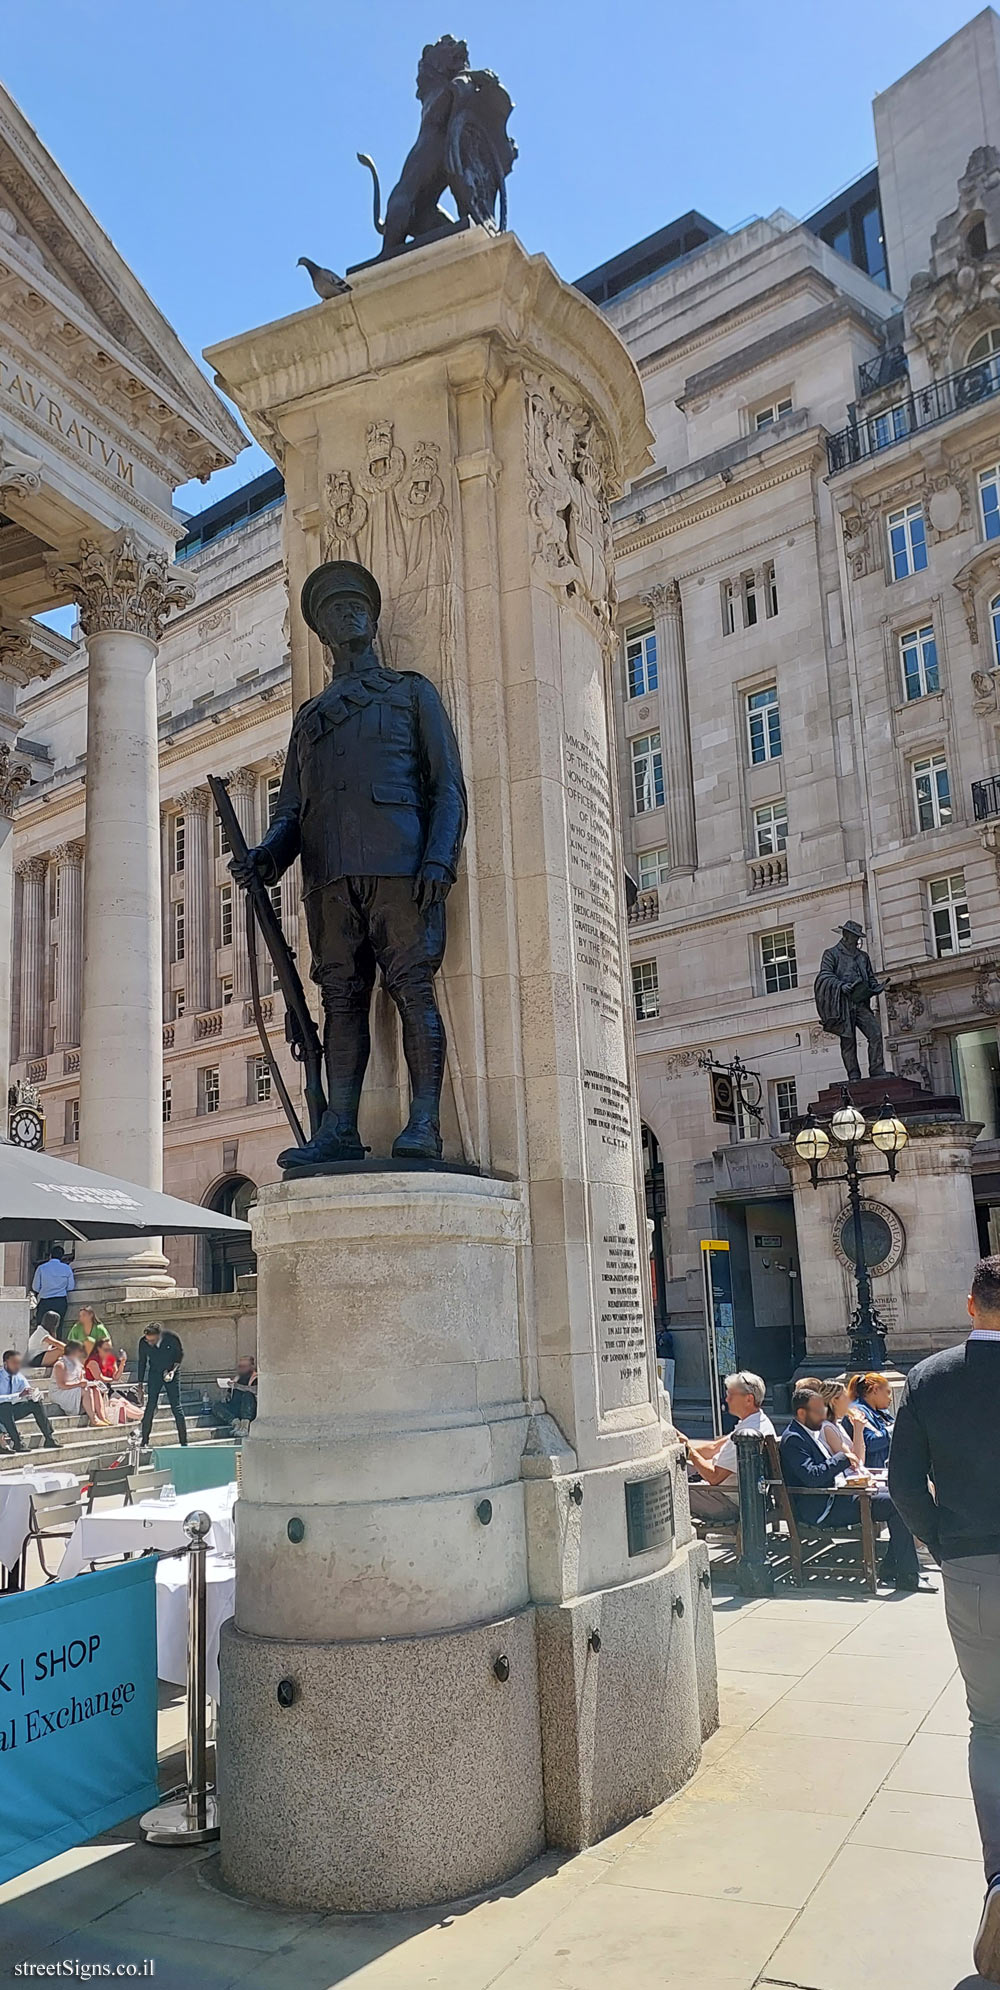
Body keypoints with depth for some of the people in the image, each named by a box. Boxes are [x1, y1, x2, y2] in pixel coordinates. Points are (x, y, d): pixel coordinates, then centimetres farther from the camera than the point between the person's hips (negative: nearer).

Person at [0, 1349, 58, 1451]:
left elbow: (30, 1395, -7)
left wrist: (33, 1394, -32)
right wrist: (19, 1395, -40)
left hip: (12, 1412, 6)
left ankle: (49, 1439, -14)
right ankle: (17, 1443, -32)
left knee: (36, 1403, -12)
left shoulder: (20, 1378, -2)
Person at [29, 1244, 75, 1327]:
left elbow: (35, 1288, 3)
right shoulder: (67, 1268, 0)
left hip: (45, 1302, -1)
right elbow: (70, 1287, 6)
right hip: (61, 1302, 2)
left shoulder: (41, 1268, -3)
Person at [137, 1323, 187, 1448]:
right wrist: (140, 1383, 3)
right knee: (150, 1406, -9)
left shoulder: (172, 1338, -23)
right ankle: (144, 1441, -1)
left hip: (170, 1374, -1)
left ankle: (184, 1442, 3)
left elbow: (180, 1354, -5)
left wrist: (173, 1370, -19)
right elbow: (142, 1362, 0)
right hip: (154, 1375, 1)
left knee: (176, 1407, -3)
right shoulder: (143, 1343, -17)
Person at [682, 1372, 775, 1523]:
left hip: (733, 1504, -10)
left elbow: (714, 1477, -26)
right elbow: (715, 1447, 13)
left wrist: (691, 1453, -14)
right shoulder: (761, 1422, 6)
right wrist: (686, 1446, 3)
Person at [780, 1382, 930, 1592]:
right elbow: (813, 1477, -25)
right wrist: (842, 1458, -15)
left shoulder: (813, 1432, 17)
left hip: (836, 1494, 11)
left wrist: (852, 1476, 3)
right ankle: (907, 1575, -11)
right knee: (895, 1504, -17)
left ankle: (891, 1567, 7)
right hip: (822, 1510, -11)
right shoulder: (792, 1439, -14)